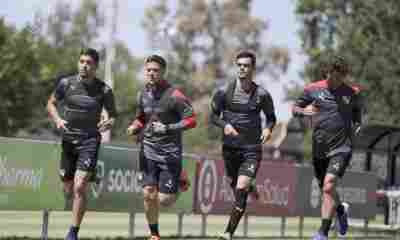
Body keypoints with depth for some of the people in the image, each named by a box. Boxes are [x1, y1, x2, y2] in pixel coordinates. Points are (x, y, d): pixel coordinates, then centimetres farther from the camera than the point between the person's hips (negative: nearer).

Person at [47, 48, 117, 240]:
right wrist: (57, 119, -7)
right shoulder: (66, 83, -1)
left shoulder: (103, 90, -4)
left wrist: (110, 123, -16)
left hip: (90, 141, -3)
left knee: (79, 188, -17)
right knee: (68, 191, 10)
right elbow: (51, 104, 12)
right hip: (68, 140, 3)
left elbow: (113, 115, 8)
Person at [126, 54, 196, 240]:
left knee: (164, 201, -5)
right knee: (148, 194, -7)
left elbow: (191, 120, -12)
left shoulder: (174, 95, -13)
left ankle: (179, 181, 30)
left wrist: (168, 128, -23)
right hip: (148, 150, 4)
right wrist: (134, 128, 1)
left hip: (170, 153, -4)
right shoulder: (143, 95, 6)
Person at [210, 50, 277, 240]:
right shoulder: (224, 92, -3)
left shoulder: (262, 94, -4)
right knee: (235, 186, 16)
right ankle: (250, 188, 54)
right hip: (230, 147, 3)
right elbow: (213, 116, 5)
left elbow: (271, 117, 11)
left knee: (240, 190, -15)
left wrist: (268, 129, -11)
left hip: (252, 149, -2)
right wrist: (224, 125, -15)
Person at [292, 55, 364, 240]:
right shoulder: (313, 89, 0)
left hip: (341, 148, -3)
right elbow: (294, 108, 9)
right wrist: (303, 111, -13)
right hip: (319, 149, 3)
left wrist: (356, 126, 3)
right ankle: (341, 210, 48)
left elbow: (358, 110, 21)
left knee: (328, 186, -20)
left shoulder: (352, 92, 2)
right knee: (326, 190, 14)